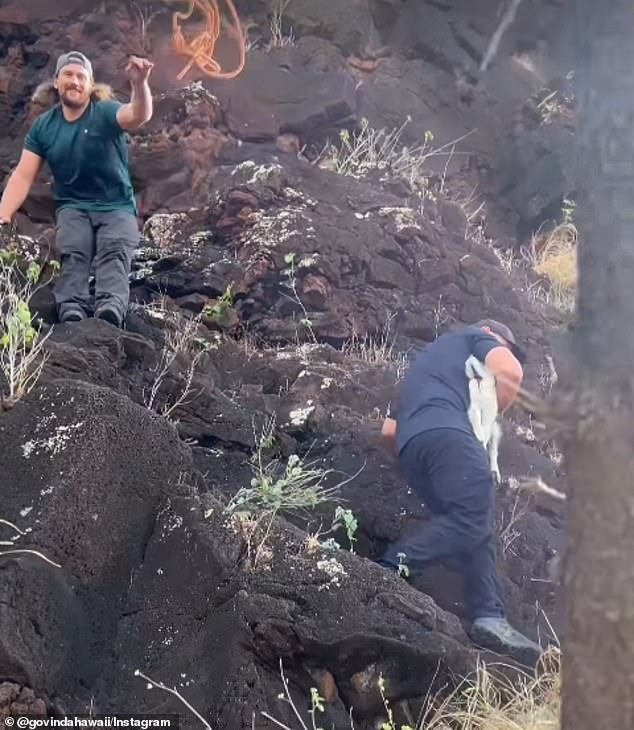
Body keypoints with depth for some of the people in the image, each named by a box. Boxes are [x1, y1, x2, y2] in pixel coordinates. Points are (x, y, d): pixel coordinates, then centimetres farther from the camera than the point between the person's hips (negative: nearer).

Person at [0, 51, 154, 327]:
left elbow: (139, 116, -27)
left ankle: (111, 307, -55)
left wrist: (140, 83, -50)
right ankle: (71, 310, -50)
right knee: (72, 253, -27)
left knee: (115, 251, -31)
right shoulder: (43, 126, 6)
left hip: (117, 207, -2)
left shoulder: (106, 113, -4)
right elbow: (23, 176, 2)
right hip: (73, 207, 2)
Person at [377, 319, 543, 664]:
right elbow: (510, 372, 2)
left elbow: (388, 432, 38)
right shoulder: (475, 336, 25)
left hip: (410, 446, 8)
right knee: (471, 519, -21)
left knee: (476, 530, 3)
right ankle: (388, 570, -32)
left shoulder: (426, 359, 44)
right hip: (445, 432, -8)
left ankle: (489, 617, -14)